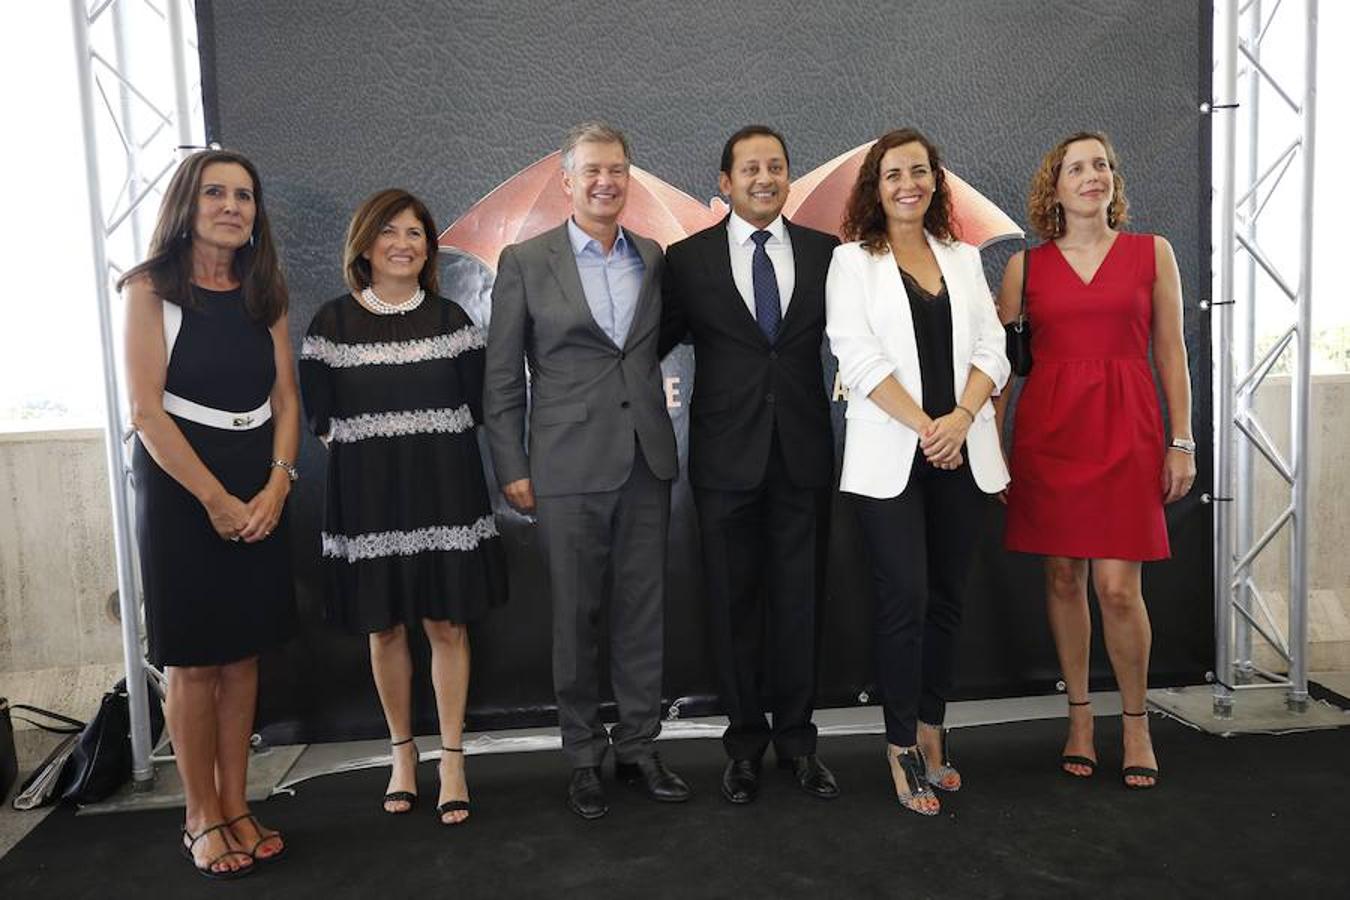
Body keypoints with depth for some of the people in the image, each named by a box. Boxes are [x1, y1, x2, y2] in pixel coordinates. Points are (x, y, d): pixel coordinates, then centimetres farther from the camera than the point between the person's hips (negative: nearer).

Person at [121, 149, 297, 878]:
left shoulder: (264, 293, 10)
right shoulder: (151, 290, -4)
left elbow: (286, 399, 7)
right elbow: (145, 410, -11)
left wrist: (275, 486, -8)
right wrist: (216, 499, -13)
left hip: (259, 491, 4)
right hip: (179, 484, -4)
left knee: (242, 654, 8)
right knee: (192, 662, 3)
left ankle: (235, 806, 20)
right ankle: (201, 819, 15)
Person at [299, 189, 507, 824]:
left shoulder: (450, 319, 4)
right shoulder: (333, 322, 2)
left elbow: (475, 405, 4)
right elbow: (320, 417, 3)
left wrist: (430, 448, -3)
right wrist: (369, 446, -4)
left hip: (444, 492, 0)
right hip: (368, 495, 0)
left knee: (447, 624, 2)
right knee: (384, 628, 9)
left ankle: (452, 760, 13)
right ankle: (402, 751, 26)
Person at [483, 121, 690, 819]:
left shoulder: (654, 259, 9)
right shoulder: (526, 262, 0)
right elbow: (503, 376, 0)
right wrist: (511, 468, -4)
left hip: (646, 461, 3)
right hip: (569, 466, -3)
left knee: (642, 611, 9)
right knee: (577, 617, 6)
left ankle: (638, 748, 24)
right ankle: (583, 756, 21)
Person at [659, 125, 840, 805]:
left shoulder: (825, 253, 6)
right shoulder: (688, 259, 2)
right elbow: (656, 342, 4)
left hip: (804, 455, 1)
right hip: (727, 457, -1)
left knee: (799, 601, 9)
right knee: (733, 603, 8)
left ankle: (796, 739, 25)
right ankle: (745, 741, 25)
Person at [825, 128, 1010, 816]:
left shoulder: (963, 258, 14)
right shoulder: (853, 261, 3)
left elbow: (991, 350, 6)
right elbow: (859, 358, -8)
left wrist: (962, 416, -12)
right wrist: (925, 426, -16)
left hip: (963, 454, 4)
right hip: (889, 457, -4)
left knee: (947, 599, 8)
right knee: (905, 599, -6)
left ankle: (931, 730, 23)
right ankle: (903, 748, 6)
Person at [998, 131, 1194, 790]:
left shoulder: (1152, 252, 8)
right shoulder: (1025, 265, 8)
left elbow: (1171, 352, 7)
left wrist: (1181, 441, 1)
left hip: (1125, 427, -1)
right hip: (1047, 427, 1)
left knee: (1118, 587, -5)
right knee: (1063, 576, 6)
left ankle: (1136, 723, 16)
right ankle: (1079, 718, 22)